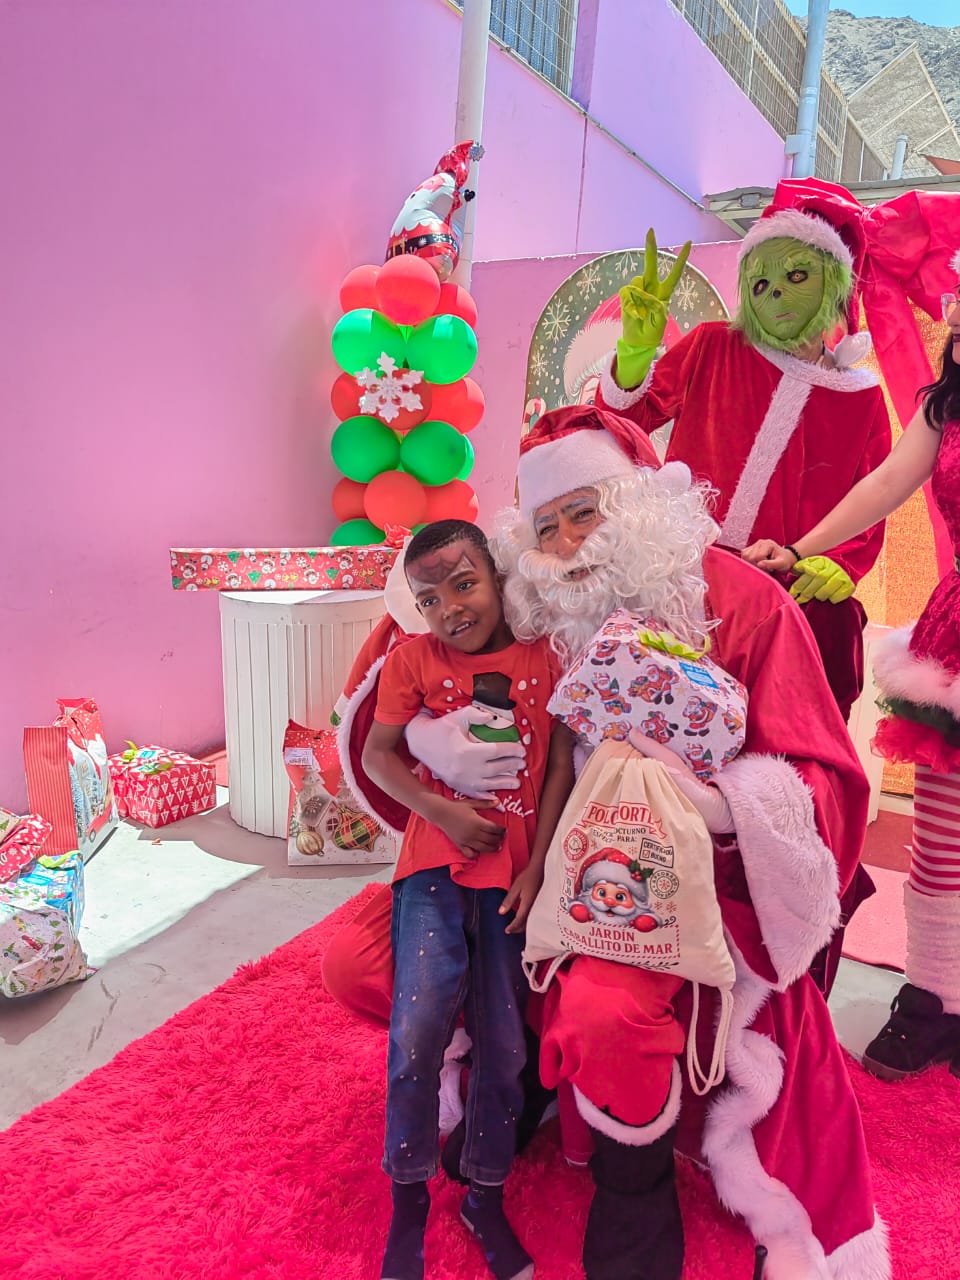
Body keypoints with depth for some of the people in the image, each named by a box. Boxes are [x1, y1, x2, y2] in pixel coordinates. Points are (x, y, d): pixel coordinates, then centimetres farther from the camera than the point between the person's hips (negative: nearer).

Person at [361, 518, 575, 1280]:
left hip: (515, 872, 1)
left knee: (504, 1043, 7)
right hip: (436, 863, 0)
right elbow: (377, 754, -1)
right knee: (418, 1031, -11)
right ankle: (409, 1201, 16)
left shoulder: (543, 657, -2)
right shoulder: (415, 658, -1)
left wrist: (536, 869, -6)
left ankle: (487, 1197, 32)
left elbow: (561, 766, -2)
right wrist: (443, 811, -15)